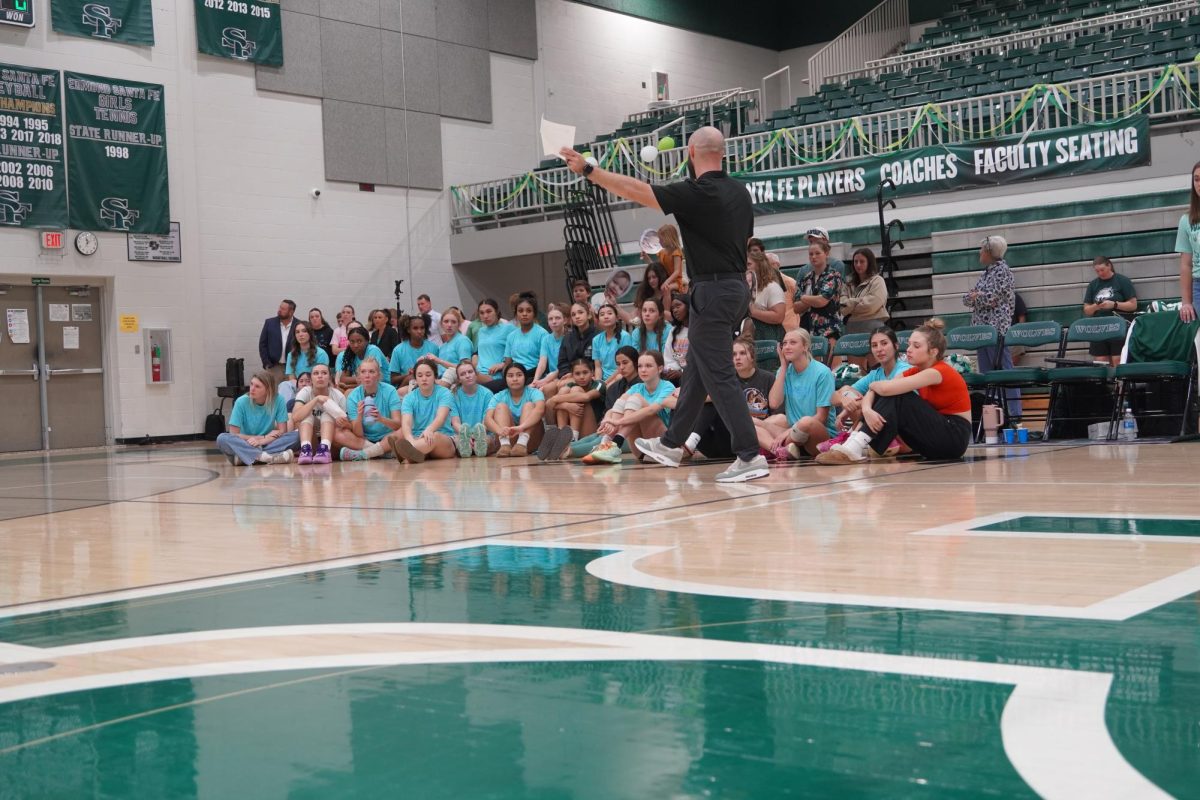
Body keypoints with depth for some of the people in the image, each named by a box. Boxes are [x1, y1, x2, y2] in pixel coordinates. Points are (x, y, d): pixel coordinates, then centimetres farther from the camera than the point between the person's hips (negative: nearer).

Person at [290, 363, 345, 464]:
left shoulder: (339, 396, -9)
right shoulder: (305, 392, -11)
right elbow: (295, 417, -29)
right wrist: (316, 399, -31)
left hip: (331, 438, 0)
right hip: (306, 436, 0)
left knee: (327, 415, -23)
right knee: (307, 414, -23)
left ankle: (325, 449, -43)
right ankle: (306, 449, -42)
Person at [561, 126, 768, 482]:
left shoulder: (697, 193, -16)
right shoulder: (739, 191, 9)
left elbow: (635, 190, -16)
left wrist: (587, 169, -9)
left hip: (712, 291, -9)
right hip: (736, 286, 9)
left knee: (718, 377, -6)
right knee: (696, 371, 18)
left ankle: (750, 457, -8)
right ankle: (671, 444, 29)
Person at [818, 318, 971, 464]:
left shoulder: (939, 372, -18)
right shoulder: (915, 372, 7)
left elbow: (886, 388, -29)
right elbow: (874, 391, -4)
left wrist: (874, 385, -6)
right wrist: (866, 409, -26)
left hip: (955, 437, -8)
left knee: (897, 396, -22)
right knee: (882, 396, -6)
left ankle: (854, 449, -31)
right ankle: (854, 442, -19)